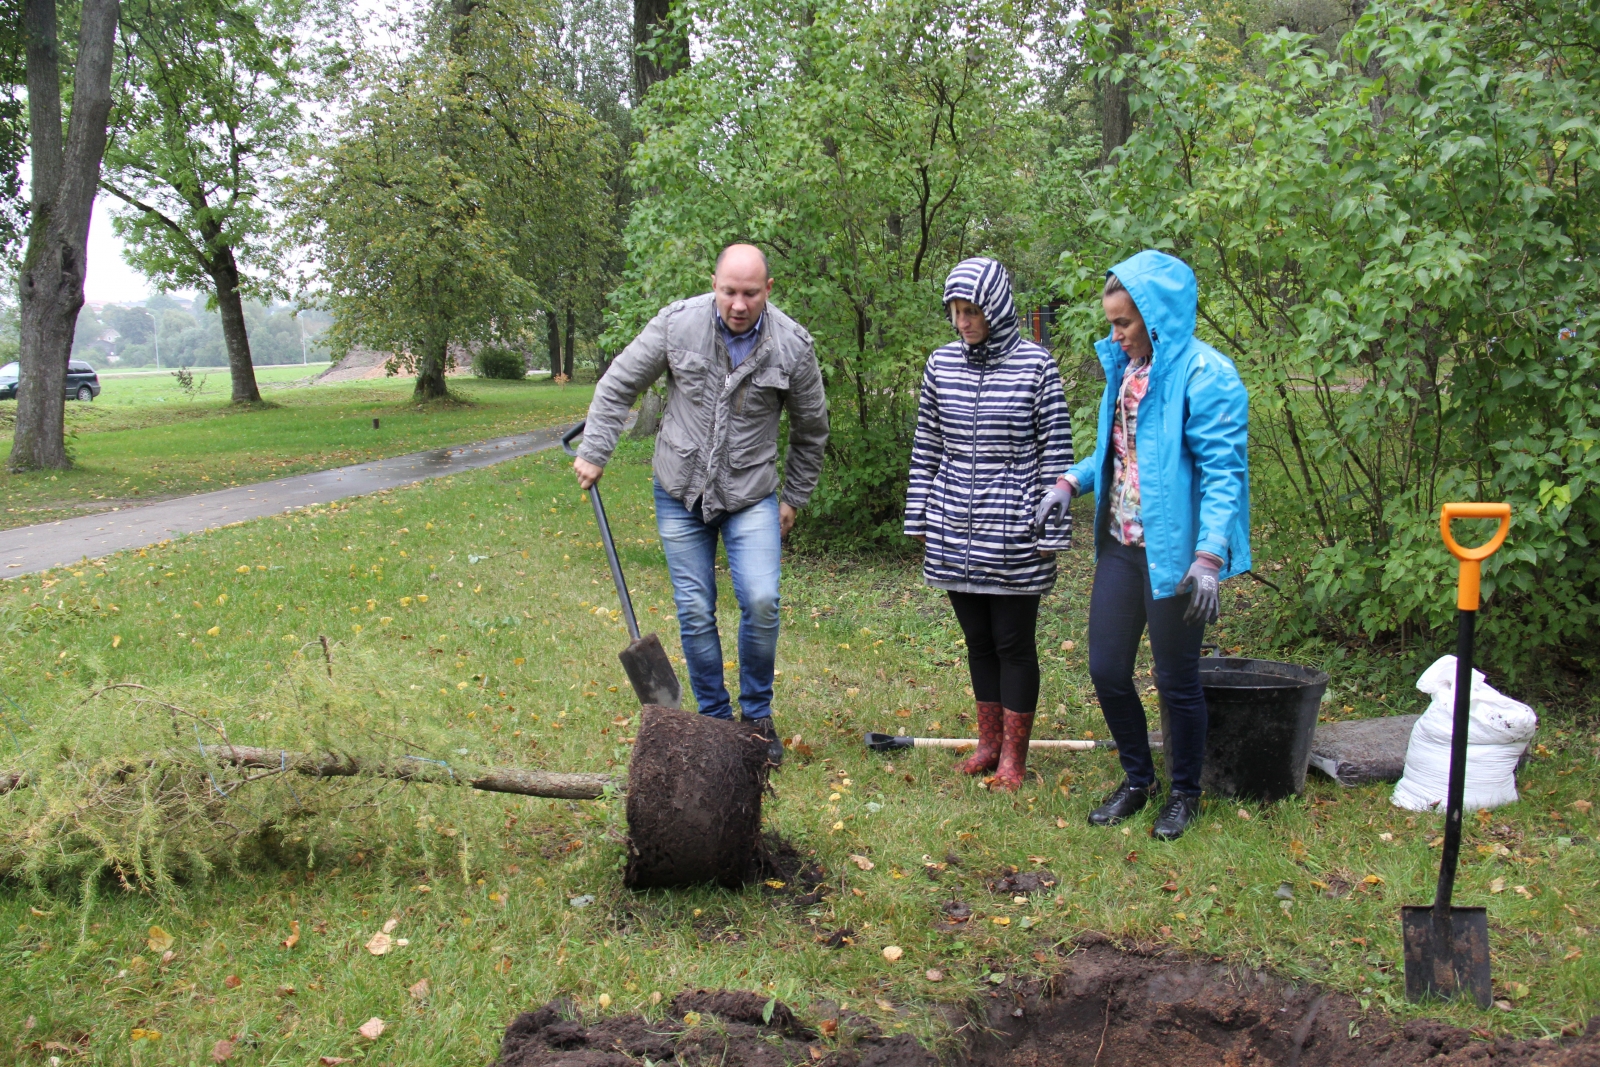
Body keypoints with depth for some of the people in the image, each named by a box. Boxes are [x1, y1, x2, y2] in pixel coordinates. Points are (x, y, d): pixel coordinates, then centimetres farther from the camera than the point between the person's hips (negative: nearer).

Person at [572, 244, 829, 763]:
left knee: (761, 602, -13)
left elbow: (811, 428, 6)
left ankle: (757, 715, 8)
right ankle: (715, 719, 20)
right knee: (695, 611, 4)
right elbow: (618, 386, 2)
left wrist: (794, 499, 11)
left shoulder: (792, 345, -9)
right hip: (680, 492, 1)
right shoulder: (677, 323, -11)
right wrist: (594, 452, 0)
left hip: (751, 496, -1)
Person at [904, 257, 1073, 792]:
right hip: (955, 531, 4)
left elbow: (1056, 453, -5)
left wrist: (1051, 530, -7)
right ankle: (988, 742, 27)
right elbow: (926, 447, 12)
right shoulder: (941, 364, 5)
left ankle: (1013, 756, 15)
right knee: (978, 639, 13)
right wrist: (919, 518, 10)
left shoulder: (1036, 366, -7)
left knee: (1013, 642, 3)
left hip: (1013, 534, -4)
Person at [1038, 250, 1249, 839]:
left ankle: (1185, 792, 28)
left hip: (1172, 553, -7)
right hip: (1119, 546, 7)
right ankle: (1137, 779, 33)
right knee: (1106, 669, 11)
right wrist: (1070, 481, 5)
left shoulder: (1203, 375, -15)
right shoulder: (1125, 367, 10)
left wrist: (1209, 557, -26)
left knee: (1176, 680, 7)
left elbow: (1223, 471, -19)